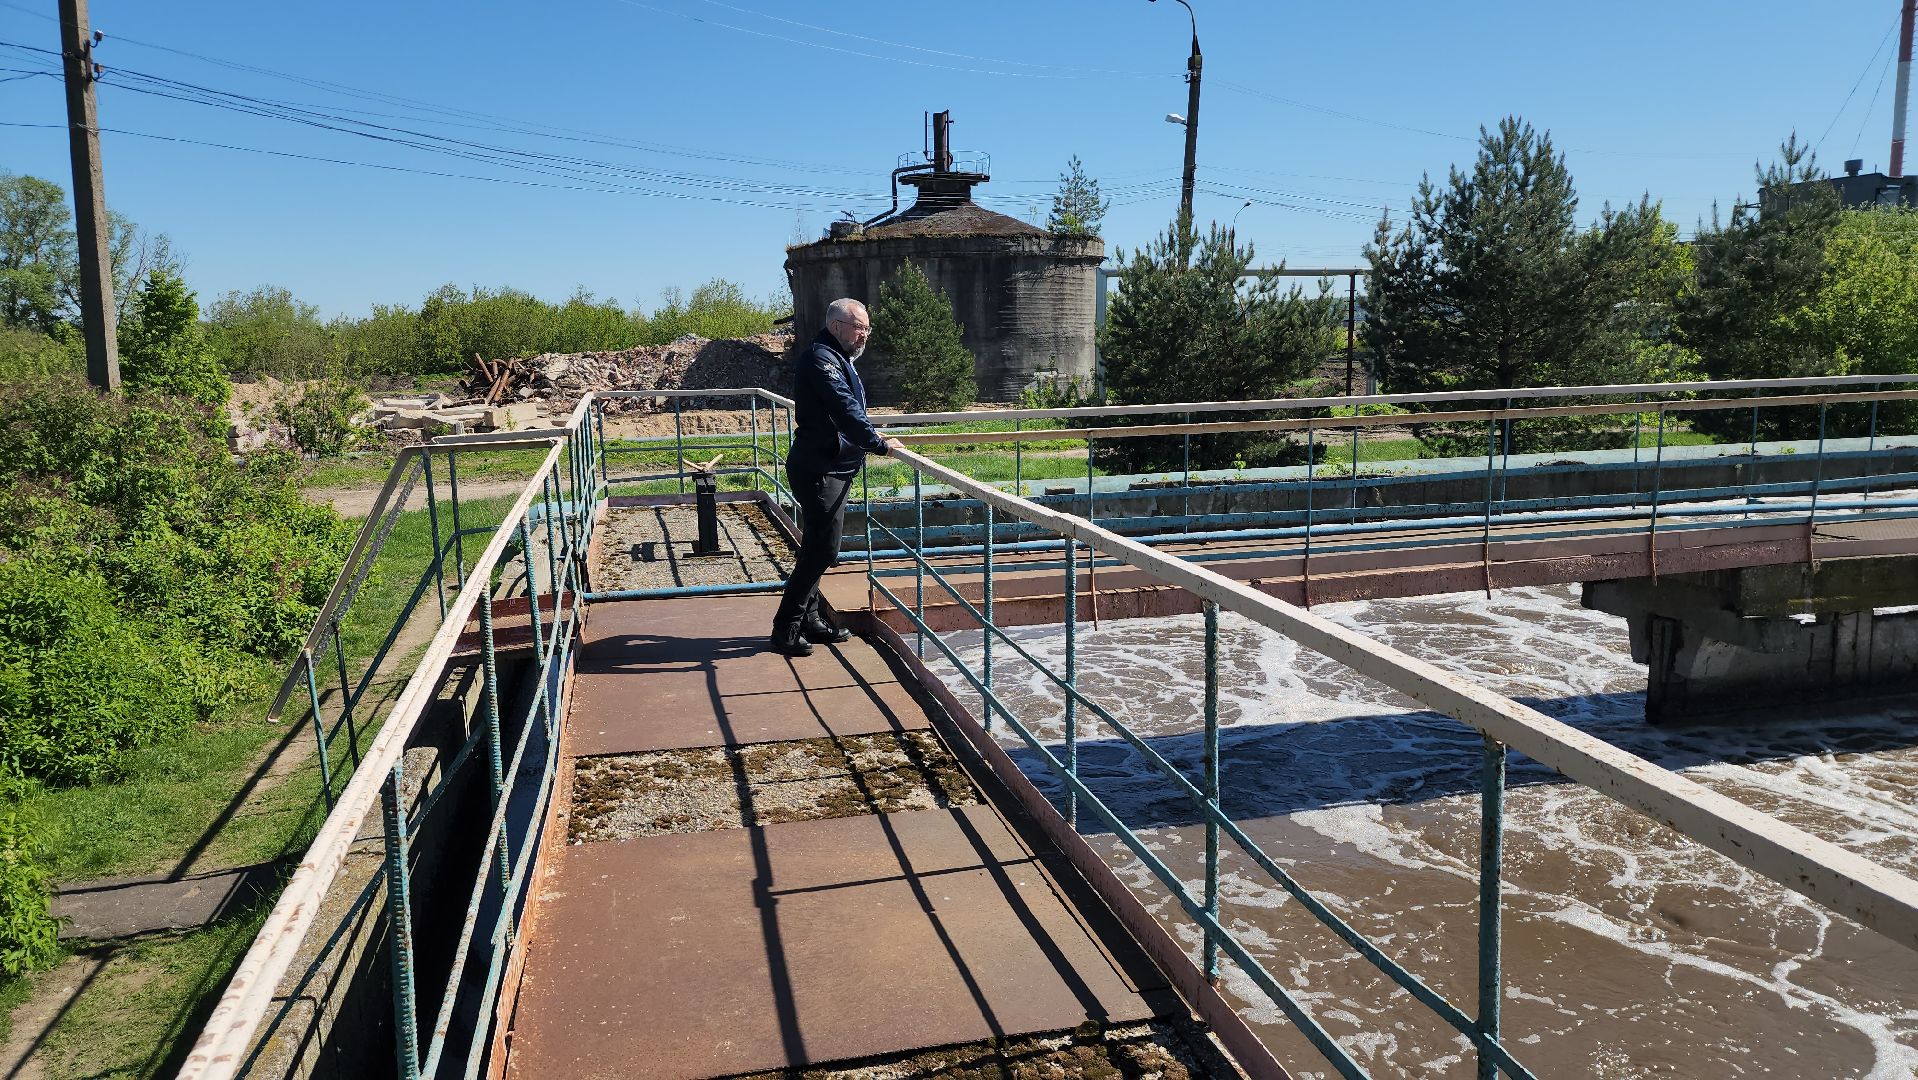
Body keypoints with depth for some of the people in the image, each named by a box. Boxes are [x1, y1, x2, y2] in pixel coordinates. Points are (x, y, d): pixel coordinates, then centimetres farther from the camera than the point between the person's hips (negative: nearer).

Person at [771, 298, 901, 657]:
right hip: (819, 470, -11)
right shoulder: (821, 358, -16)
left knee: (817, 548, 15)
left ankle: (809, 620, 24)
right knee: (822, 550, -10)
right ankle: (785, 630, -4)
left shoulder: (837, 359, 18)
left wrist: (867, 434, 21)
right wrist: (878, 444, -21)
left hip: (829, 468, 11)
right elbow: (845, 409, -25)